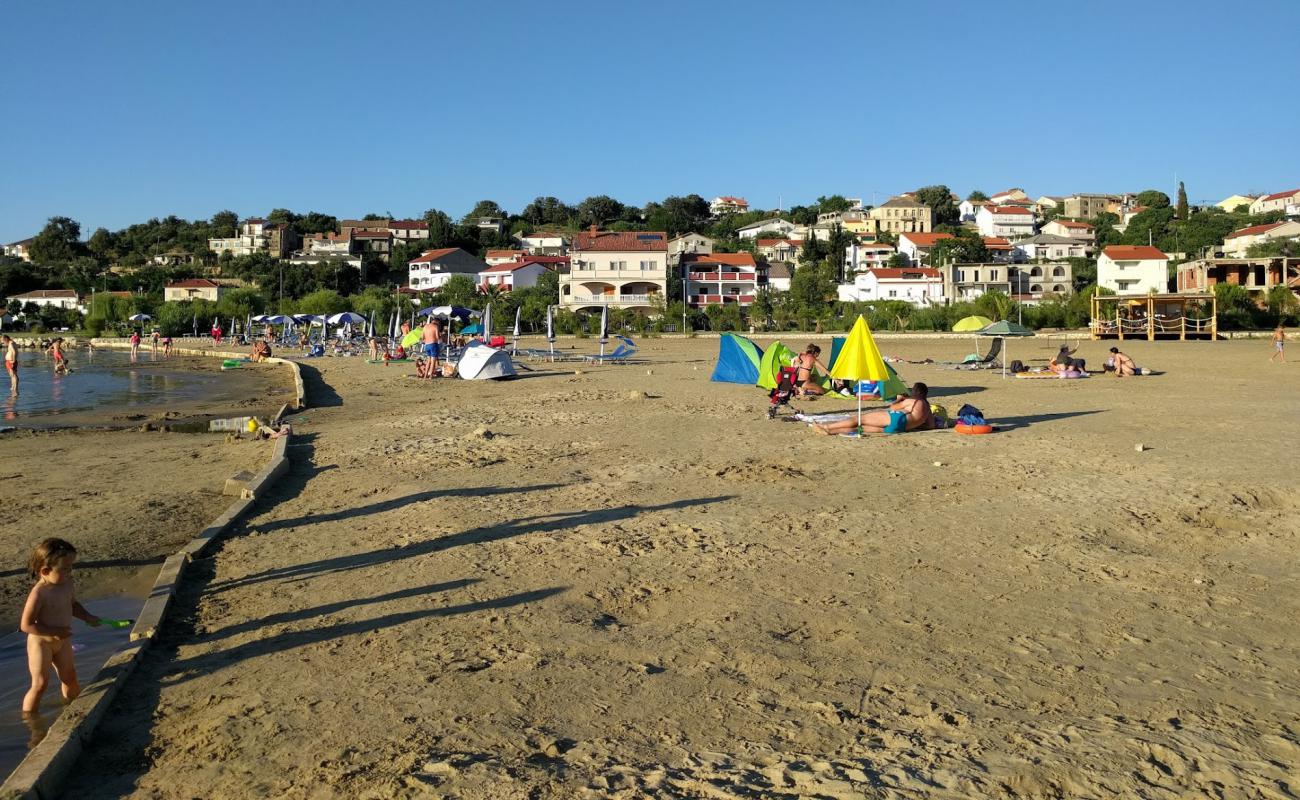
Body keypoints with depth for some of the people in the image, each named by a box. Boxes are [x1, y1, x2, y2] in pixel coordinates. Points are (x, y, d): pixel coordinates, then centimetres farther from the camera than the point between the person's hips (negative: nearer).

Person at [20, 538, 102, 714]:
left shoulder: (67, 585, -8)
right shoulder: (39, 594, -29)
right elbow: (26, 625, -26)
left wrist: (87, 617, -3)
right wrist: (55, 632, -28)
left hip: (62, 641, 7)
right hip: (41, 643, -7)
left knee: (70, 677, 17)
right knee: (40, 684, -3)